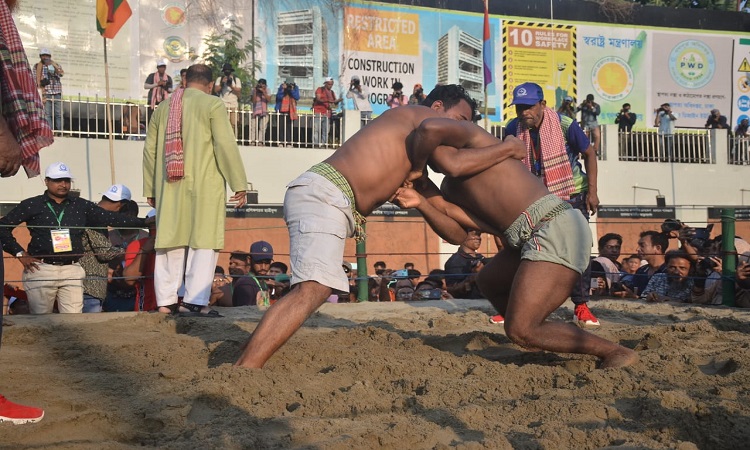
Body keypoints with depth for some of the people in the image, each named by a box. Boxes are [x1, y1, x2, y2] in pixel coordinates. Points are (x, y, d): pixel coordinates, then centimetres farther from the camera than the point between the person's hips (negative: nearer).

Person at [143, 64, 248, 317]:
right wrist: (239, 184, -7)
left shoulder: (163, 108, 14)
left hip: (170, 189, 5)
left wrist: (150, 189, 24)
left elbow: (149, 150, 16)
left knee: (171, 242, 10)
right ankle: (195, 301, -7)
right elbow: (226, 145, -11)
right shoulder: (213, 105, -2)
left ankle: (166, 301, 12)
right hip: (204, 186, -5)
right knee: (203, 242, -2)